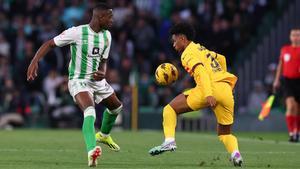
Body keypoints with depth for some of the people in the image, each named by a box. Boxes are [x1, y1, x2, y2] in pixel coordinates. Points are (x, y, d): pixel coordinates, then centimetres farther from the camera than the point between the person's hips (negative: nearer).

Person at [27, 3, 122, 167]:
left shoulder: (106, 36, 0)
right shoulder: (77, 32, -21)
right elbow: (49, 44, -16)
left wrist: (103, 73, -11)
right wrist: (34, 61, -30)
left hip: (97, 80, 8)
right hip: (79, 81, -8)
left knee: (116, 106, 24)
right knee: (90, 111, -32)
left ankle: (104, 135, 53)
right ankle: (92, 152, -45)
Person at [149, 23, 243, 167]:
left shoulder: (188, 53, 4)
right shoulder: (202, 49, 29)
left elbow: (201, 71, -13)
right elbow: (221, 58, 45)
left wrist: (208, 94, -24)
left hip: (211, 88, -7)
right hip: (226, 91, 7)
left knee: (170, 108, 7)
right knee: (225, 133, 18)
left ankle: (169, 141, -9)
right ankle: (235, 153, -12)